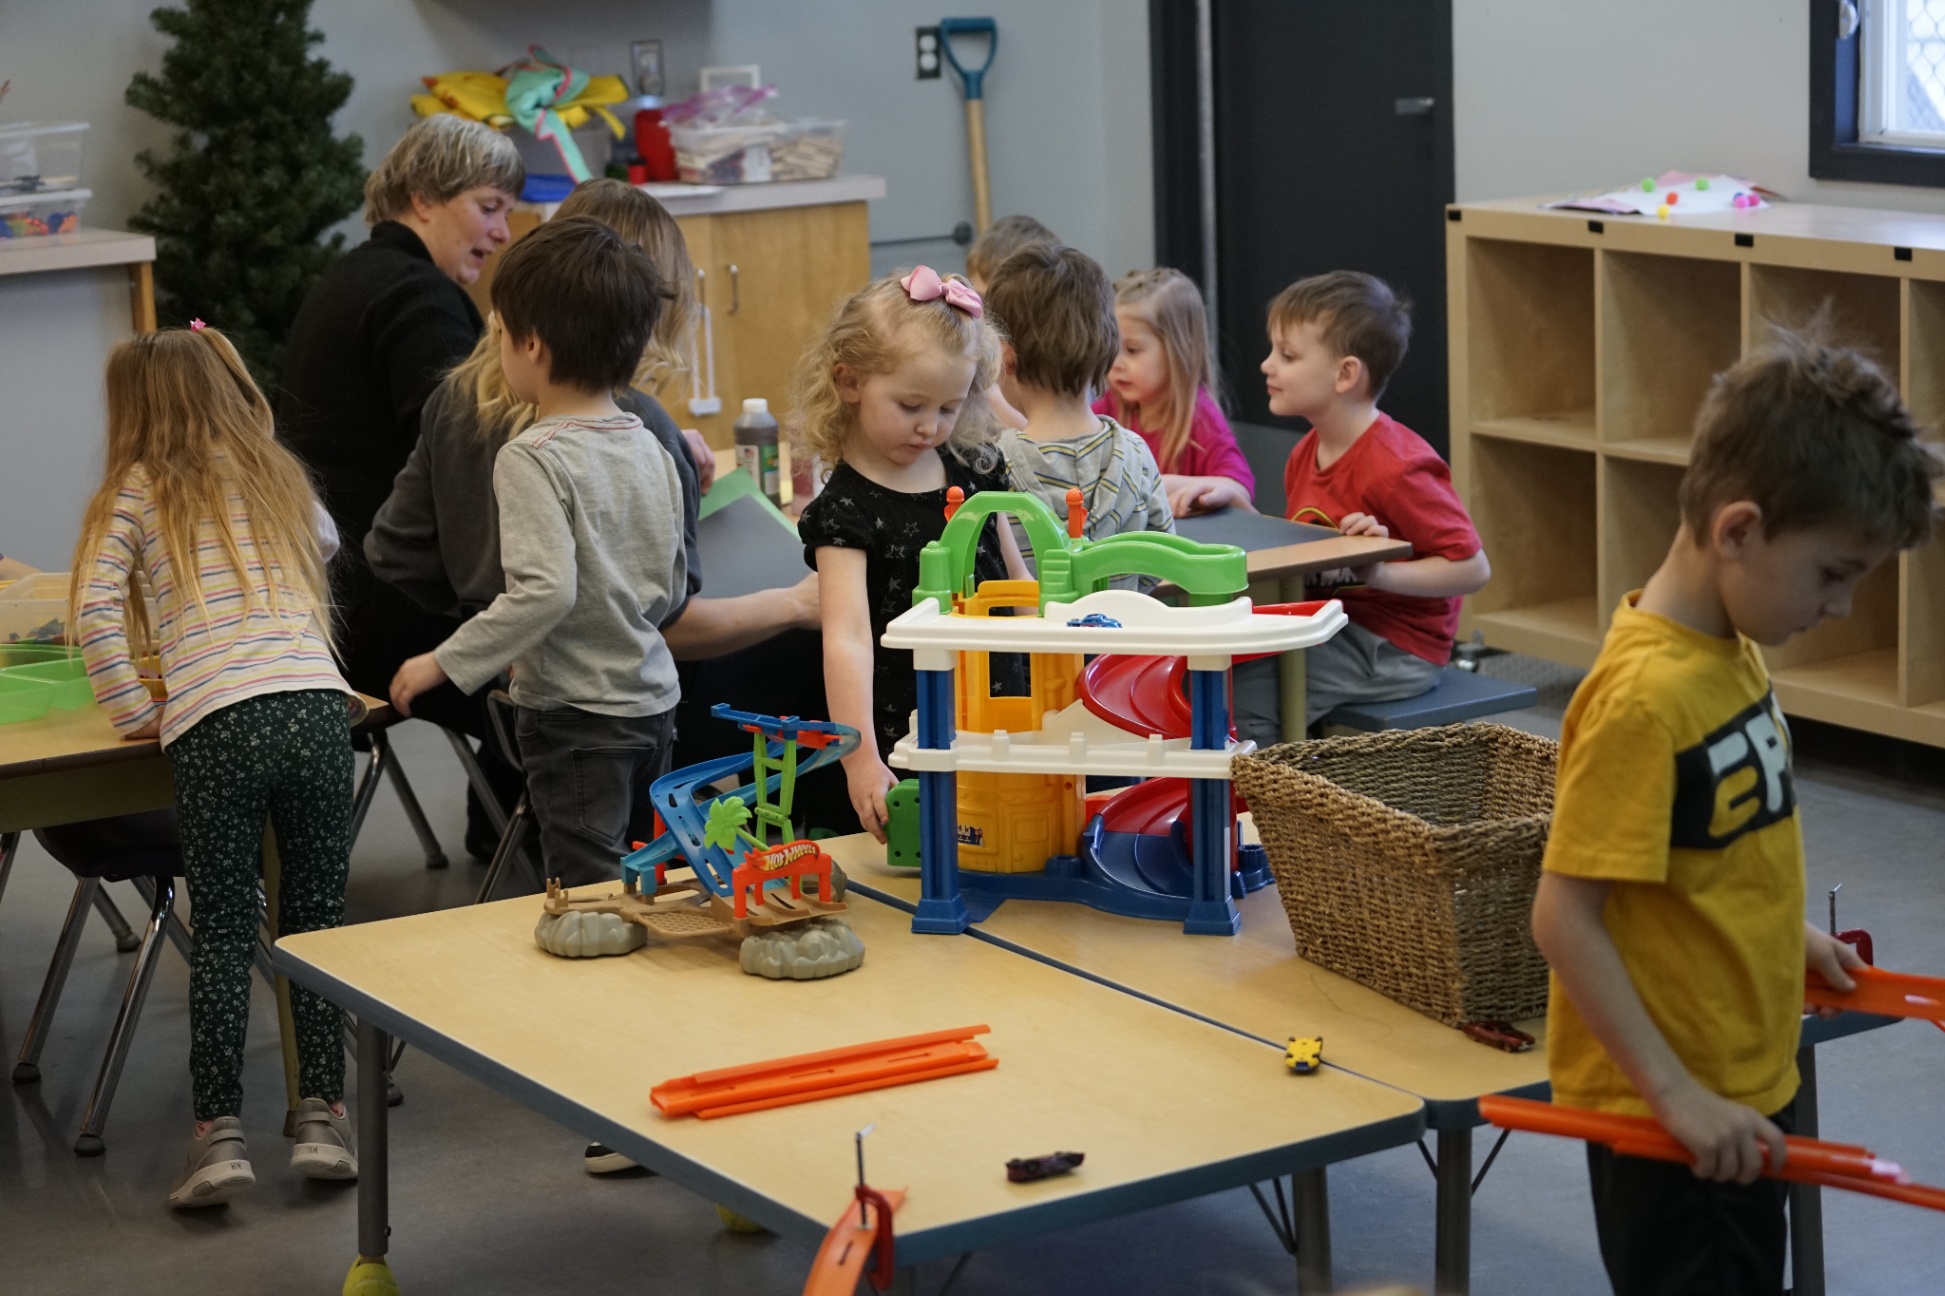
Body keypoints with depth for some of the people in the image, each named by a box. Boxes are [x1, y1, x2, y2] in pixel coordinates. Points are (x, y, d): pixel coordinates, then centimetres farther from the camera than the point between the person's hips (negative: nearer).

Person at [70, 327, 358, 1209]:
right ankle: (323, 1119, 13)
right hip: (317, 705, 3)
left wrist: (132, 714, 6)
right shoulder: (278, 478, 21)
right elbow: (326, 541, 44)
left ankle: (219, 1134, 3)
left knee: (223, 932, 5)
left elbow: (95, 610, -4)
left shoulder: (136, 492, 10)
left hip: (215, 729, -3)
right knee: (317, 920, 11)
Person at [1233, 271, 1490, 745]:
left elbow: (1473, 567, -19)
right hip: (1332, 627, 9)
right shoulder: (1307, 453, 9)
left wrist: (1381, 573, -28)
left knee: (1244, 696, -22)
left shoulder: (1394, 469, -20)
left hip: (1392, 647, -9)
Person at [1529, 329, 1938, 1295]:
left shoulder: (1730, 650, 2)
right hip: (1666, 1111, -9)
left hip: (1739, 1088, 9)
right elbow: (1564, 919, -25)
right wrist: (1674, 1094, -24)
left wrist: (1785, 937, 17)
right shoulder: (1646, 695, -25)